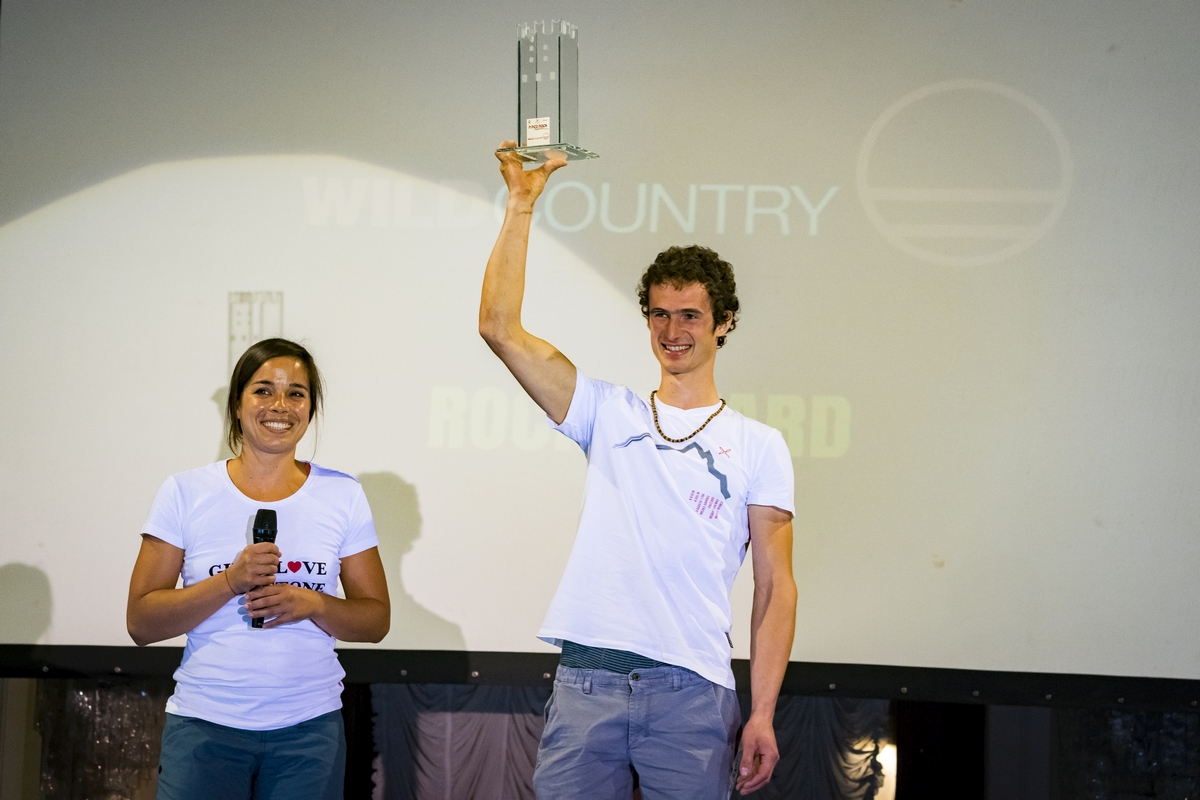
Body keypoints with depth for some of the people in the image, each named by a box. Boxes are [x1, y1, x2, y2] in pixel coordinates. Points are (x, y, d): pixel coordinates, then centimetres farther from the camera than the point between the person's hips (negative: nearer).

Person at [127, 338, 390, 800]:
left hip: (309, 727, 1)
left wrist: (312, 604, -13)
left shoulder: (342, 496, 4)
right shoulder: (186, 494, 0)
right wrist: (231, 581, -16)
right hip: (204, 724, -1)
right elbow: (140, 623, -3)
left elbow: (376, 619, 6)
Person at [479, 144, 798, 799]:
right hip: (586, 678, 2)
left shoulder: (759, 446, 8)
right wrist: (521, 204, 0)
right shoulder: (609, 414, 13)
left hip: (692, 693, -1)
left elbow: (775, 586, 4)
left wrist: (762, 714, -5)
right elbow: (500, 328, 4)